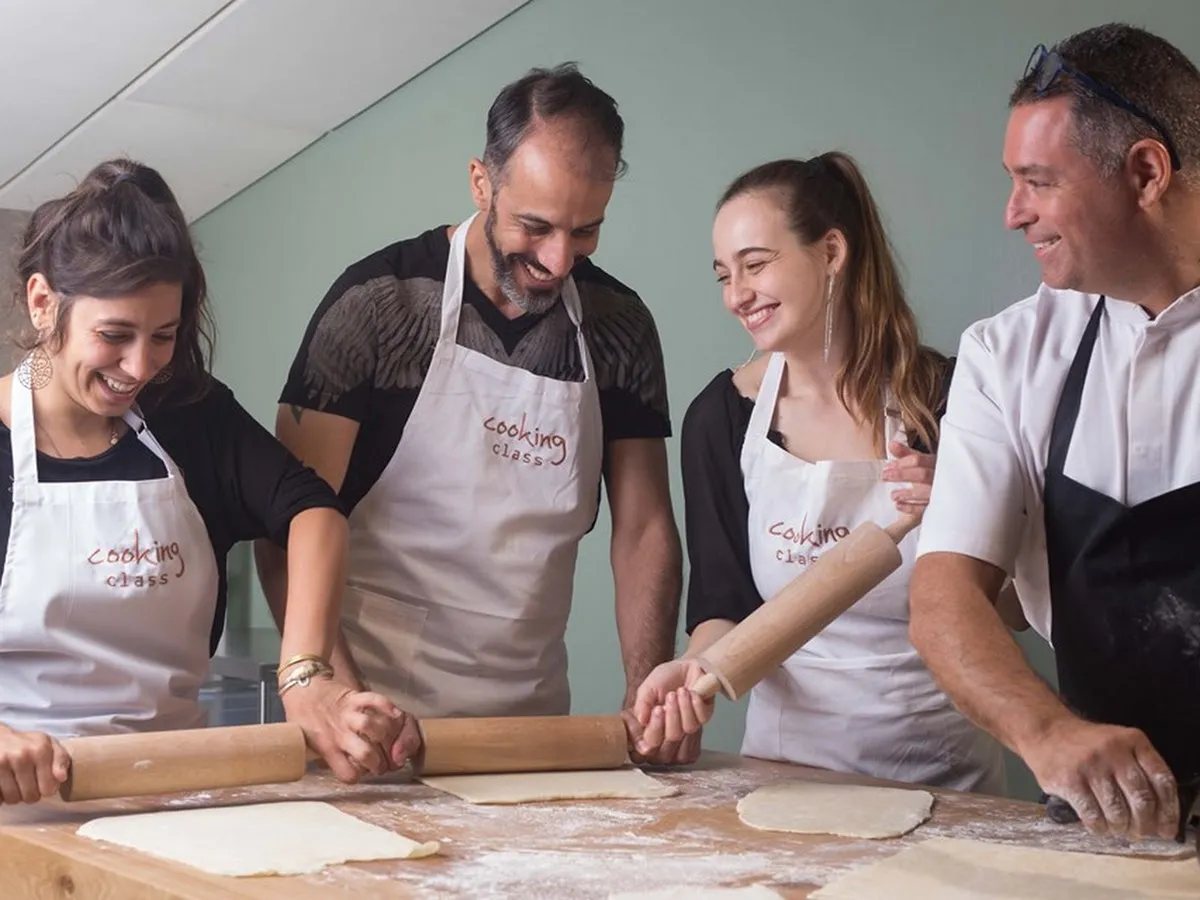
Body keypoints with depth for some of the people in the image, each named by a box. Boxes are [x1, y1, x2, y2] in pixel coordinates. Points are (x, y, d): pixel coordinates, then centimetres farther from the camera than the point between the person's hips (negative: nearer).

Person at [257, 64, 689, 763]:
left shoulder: (620, 325, 0)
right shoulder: (378, 302, -12)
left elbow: (644, 528, 3)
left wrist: (648, 692, -11)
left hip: (535, 713, 4)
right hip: (380, 712, -3)